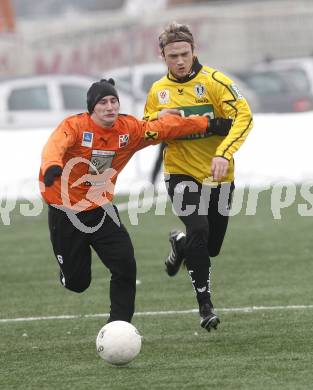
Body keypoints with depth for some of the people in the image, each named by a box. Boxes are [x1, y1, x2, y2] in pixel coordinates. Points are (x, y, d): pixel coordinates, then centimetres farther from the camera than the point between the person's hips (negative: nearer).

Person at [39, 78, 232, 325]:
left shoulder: (130, 129, -6)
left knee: (126, 267, -12)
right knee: (77, 282, 4)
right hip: (66, 213, -4)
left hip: (101, 209, 4)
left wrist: (208, 125, 11)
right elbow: (54, 147, -40)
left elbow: (165, 127, 8)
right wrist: (52, 167, -64)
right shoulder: (74, 126, -21)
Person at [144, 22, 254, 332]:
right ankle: (205, 305, -10)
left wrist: (224, 154, -31)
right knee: (198, 231, -21)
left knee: (211, 247, 8)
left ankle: (180, 245, 44)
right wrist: (157, 120, -13)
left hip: (217, 175, 0)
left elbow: (243, 116, -19)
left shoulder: (214, 81, -11)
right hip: (181, 173, 0)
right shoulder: (158, 91, 2)